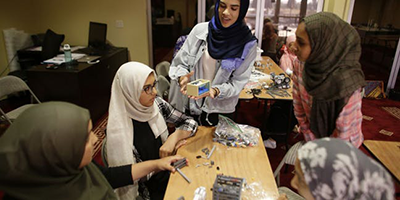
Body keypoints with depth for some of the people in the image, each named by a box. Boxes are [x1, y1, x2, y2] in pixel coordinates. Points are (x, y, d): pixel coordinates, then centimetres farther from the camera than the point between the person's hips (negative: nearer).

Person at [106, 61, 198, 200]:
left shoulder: (157, 103, -9)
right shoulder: (120, 130, -23)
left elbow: (190, 123, -2)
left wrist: (174, 137, -19)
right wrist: (164, 159, -14)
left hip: (171, 169, 5)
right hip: (153, 188, -4)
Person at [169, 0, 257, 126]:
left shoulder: (248, 44, -11)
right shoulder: (200, 30, -8)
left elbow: (238, 82, -9)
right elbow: (180, 63, -2)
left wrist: (216, 91, -27)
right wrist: (182, 77, -24)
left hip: (222, 112, -1)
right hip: (192, 106, 1)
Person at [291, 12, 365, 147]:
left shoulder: (346, 84, -32)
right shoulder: (301, 64, -17)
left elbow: (343, 136, -22)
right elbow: (298, 108, -5)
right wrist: (311, 141, -1)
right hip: (313, 135, 4)